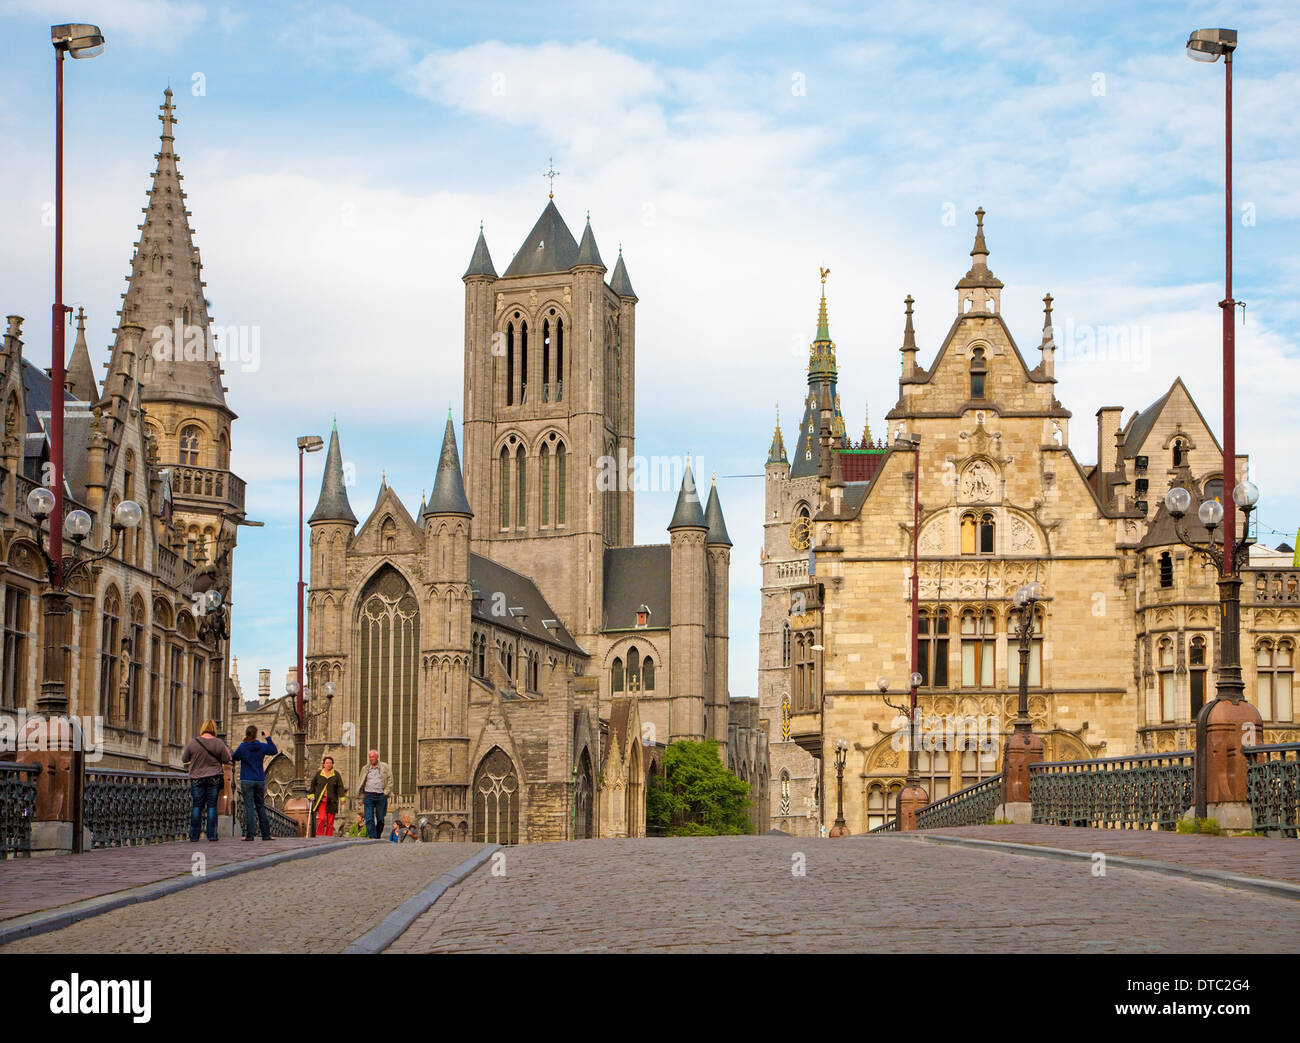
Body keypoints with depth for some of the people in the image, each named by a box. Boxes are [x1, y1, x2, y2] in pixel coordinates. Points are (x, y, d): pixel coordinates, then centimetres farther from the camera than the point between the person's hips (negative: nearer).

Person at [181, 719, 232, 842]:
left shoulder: (193, 742, -7)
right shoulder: (218, 743, -6)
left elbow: (184, 759, 2)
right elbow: (226, 760, 2)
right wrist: (227, 750, 22)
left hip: (197, 778, 0)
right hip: (214, 778, 0)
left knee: (196, 806, 4)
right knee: (212, 806, 5)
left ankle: (194, 836, 1)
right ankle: (212, 835, 1)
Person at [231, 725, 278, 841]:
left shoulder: (243, 747, -8)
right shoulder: (262, 746, -1)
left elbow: (235, 757, 8)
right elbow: (274, 751, 15)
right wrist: (268, 739, 20)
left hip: (246, 781, -3)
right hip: (260, 781, 3)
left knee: (249, 808, -4)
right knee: (261, 807, 12)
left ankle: (249, 835, -10)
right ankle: (266, 834, 13)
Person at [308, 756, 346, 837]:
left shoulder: (336, 774, 5)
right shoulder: (318, 774, 7)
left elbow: (340, 787, 1)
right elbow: (313, 785, 16)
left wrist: (342, 798, -10)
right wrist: (311, 795, 8)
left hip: (331, 801, 1)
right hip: (321, 800, -1)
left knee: (330, 821, 0)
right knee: (322, 818, -15)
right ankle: (319, 836, -8)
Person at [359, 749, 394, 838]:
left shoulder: (385, 767, 7)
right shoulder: (365, 769, 13)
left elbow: (390, 780, 5)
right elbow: (361, 783, 16)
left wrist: (386, 792, -5)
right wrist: (362, 797, 10)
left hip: (381, 796, -1)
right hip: (368, 796, 1)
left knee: (380, 819, 4)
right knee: (369, 819, -11)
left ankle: (378, 837, 18)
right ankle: (372, 838, -13)